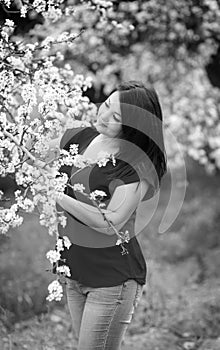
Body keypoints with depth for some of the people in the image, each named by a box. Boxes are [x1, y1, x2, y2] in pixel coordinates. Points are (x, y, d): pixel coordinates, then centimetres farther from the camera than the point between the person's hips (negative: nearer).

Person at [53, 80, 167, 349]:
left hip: (113, 277, -7)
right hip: (74, 272, 7)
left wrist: (60, 198, -22)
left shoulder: (137, 166, -17)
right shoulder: (76, 137, 2)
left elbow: (111, 222, -23)